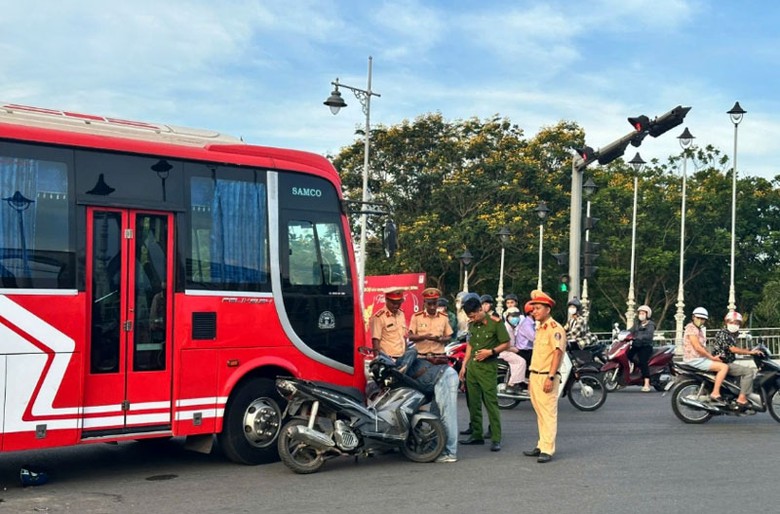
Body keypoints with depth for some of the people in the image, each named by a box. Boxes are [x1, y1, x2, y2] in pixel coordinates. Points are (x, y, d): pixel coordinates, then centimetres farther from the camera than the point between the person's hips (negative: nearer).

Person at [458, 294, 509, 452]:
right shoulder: (472, 325, 12)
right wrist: (464, 365, 15)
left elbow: (506, 343, -5)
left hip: (488, 367, -7)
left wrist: (490, 352, -17)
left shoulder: (495, 323, -8)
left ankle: (496, 439, -6)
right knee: (473, 403, 10)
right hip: (472, 366, 7)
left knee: (491, 403, -8)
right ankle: (477, 435, 19)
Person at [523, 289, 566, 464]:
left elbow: (557, 353, -18)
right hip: (535, 376, 9)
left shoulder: (555, 328, -11)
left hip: (547, 377, -9)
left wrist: (550, 377, -24)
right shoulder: (540, 329, 19)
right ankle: (541, 446, 19)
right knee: (540, 413, 13)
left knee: (548, 413, -7)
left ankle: (547, 449, -7)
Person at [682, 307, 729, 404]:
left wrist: (713, 356, 3)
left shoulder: (699, 330, 20)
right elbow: (697, 347, -19)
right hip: (695, 360, -10)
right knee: (724, 367, -19)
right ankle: (715, 394, -21)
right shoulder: (691, 328, -12)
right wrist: (712, 357, -14)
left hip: (700, 358, 10)